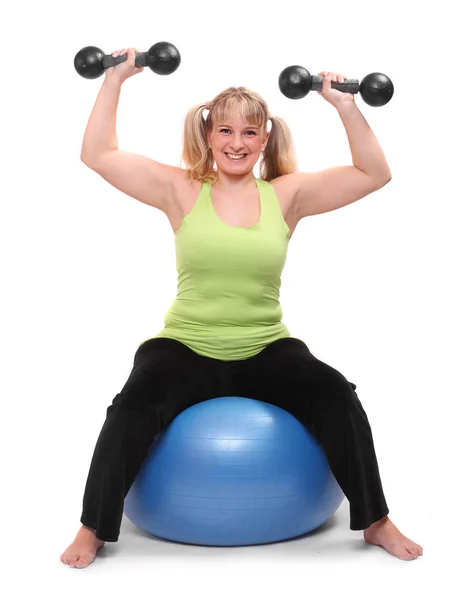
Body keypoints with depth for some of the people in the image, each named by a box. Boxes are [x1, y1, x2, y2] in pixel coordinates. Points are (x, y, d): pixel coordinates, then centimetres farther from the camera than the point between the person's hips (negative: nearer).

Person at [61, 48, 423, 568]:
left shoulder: (287, 194, 4)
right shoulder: (181, 191, 2)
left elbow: (374, 173, 1)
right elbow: (97, 155, -1)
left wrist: (346, 107, -7)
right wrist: (114, 81, -2)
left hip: (265, 350, 1)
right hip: (185, 347, -1)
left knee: (336, 395, -23)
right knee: (134, 404, -28)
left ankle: (376, 523, -2)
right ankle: (94, 529, -7)